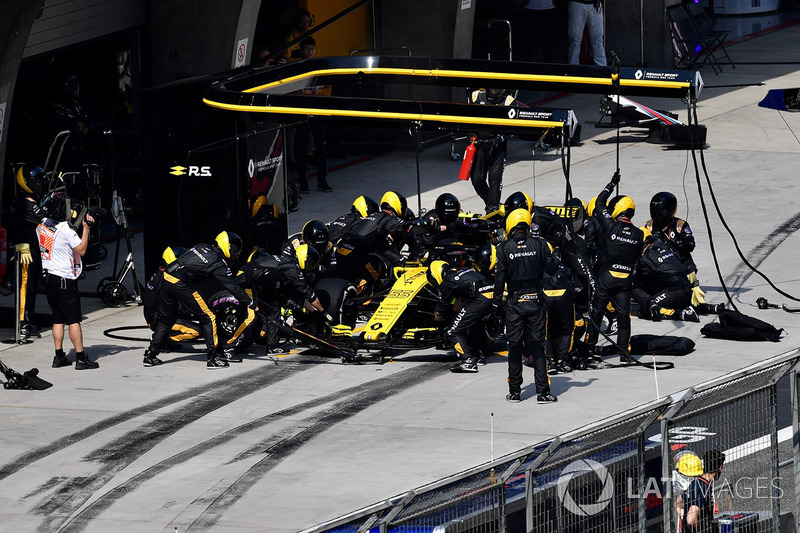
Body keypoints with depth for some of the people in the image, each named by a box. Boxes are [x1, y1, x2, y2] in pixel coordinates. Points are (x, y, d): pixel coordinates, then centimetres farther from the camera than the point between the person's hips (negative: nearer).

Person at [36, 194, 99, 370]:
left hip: (48, 276, 8)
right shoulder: (66, 229, -17)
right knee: (74, 320, -4)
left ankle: (59, 357, 12)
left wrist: (76, 223, 15)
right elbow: (81, 250, -11)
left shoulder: (43, 225, 5)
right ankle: (81, 358, -4)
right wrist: (85, 228, -7)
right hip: (64, 279, -7)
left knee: (58, 319, 13)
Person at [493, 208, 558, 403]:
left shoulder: (504, 249, -6)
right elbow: (551, 270, -1)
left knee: (515, 346, 9)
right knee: (538, 346, 4)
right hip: (536, 300, 0)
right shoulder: (539, 244, -6)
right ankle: (543, 392, 0)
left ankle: (514, 391, 13)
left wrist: (496, 304, 5)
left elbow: (499, 279, -4)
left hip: (514, 303, 0)